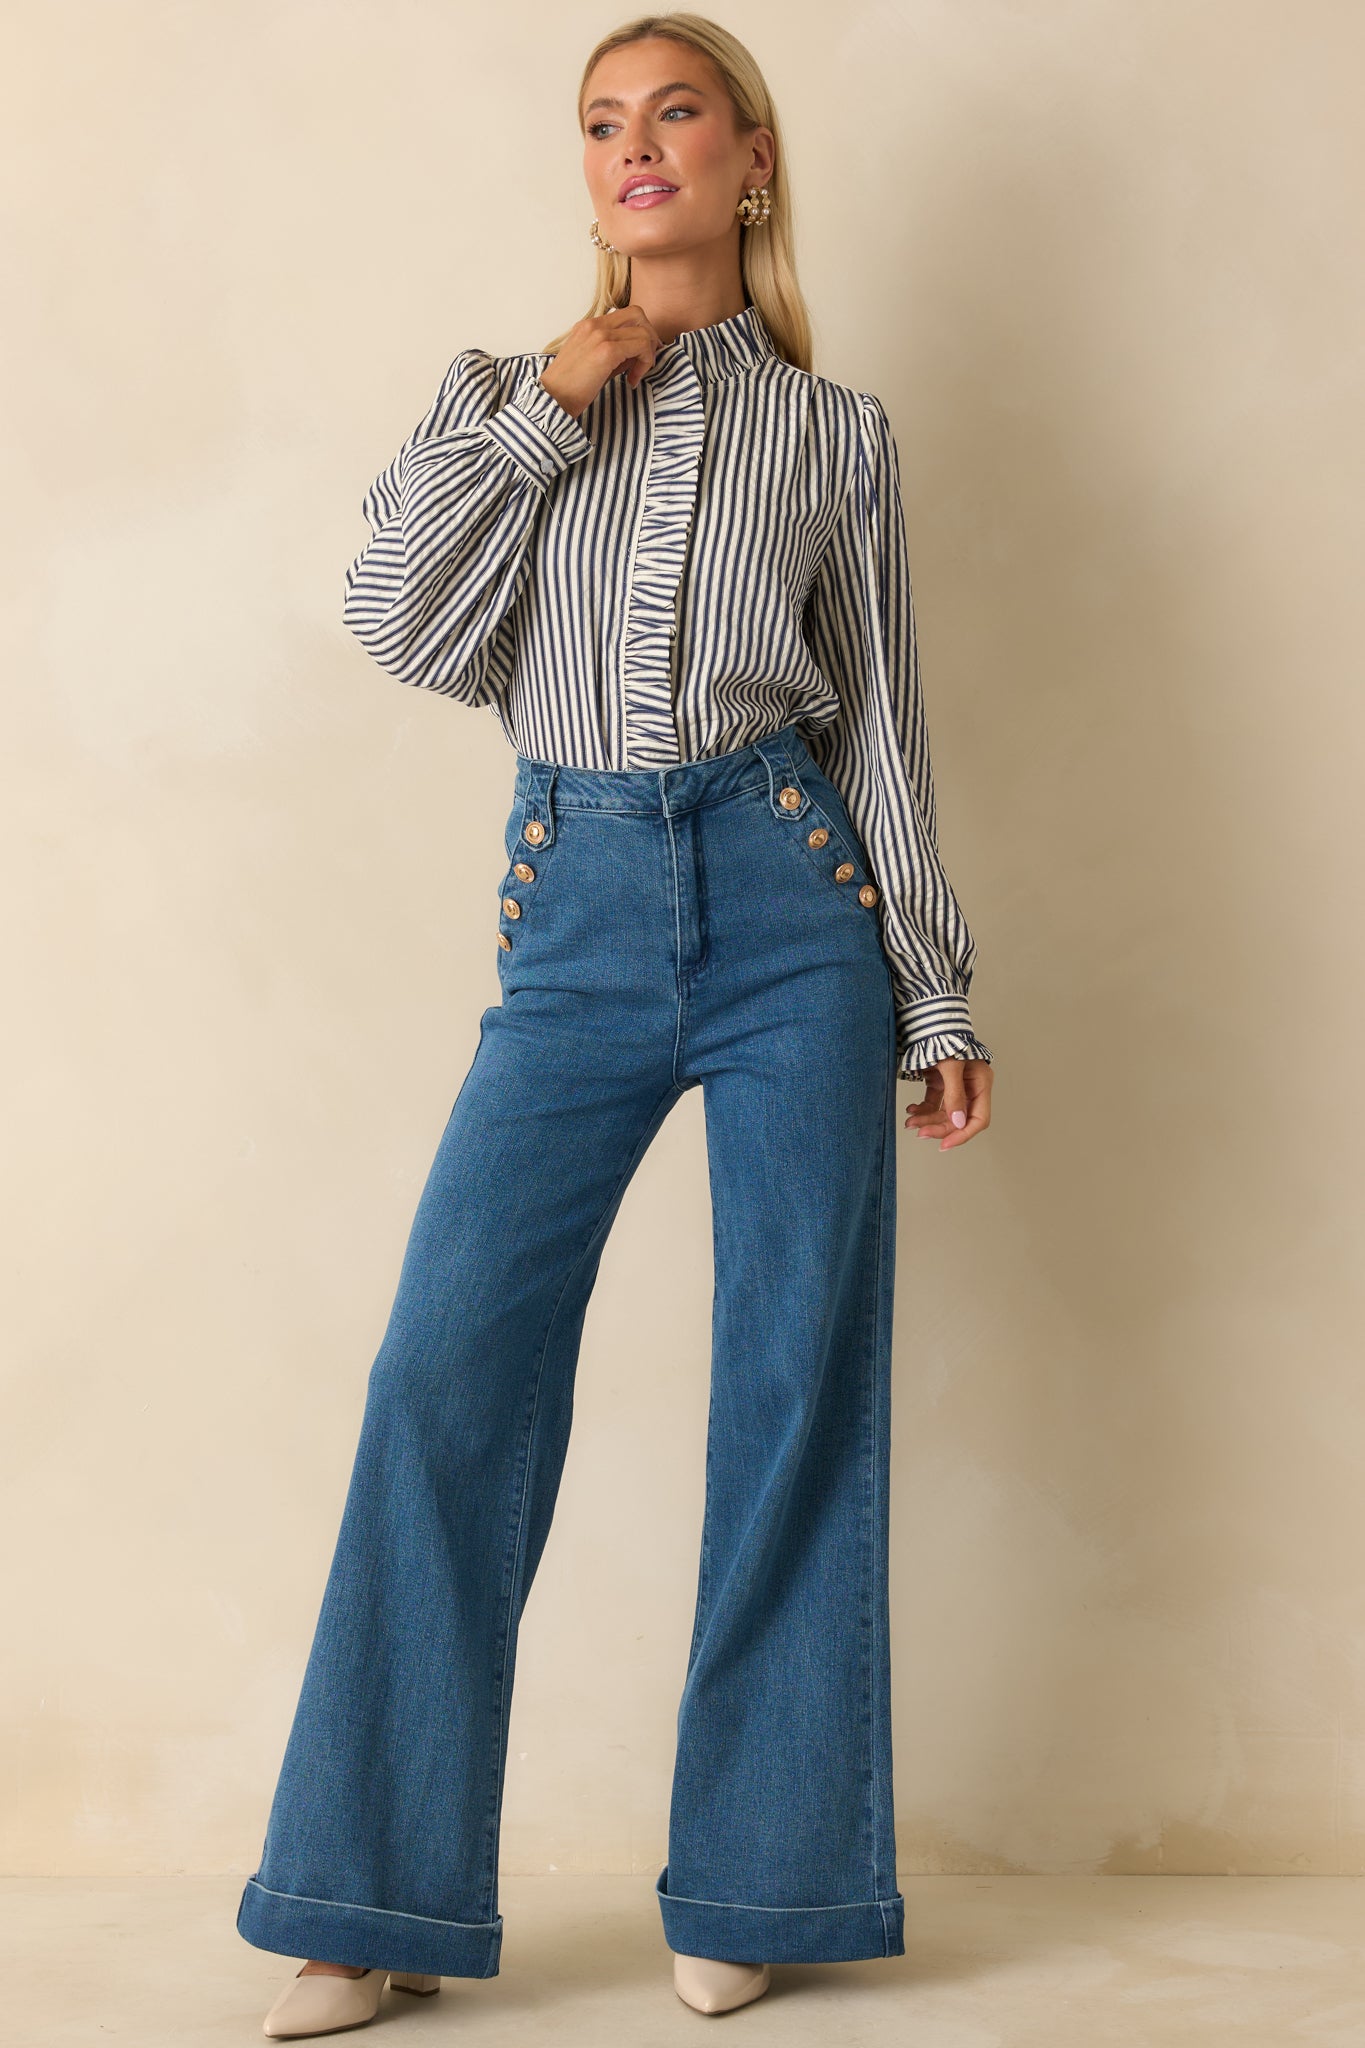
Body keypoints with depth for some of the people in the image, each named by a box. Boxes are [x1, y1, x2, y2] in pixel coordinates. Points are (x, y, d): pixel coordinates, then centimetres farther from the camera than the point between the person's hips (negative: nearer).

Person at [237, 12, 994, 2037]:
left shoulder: (832, 432, 12)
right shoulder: (505, 399, 15)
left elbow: (882, 725, 11)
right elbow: (400, 618, -1)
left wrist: (936, 996, 7)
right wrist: (547, 403, -3)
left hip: (788, 902, 0)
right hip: (578, 914, 1)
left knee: (799, 1379, 0)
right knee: (450, 1368, -7)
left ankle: (754, 1886, 13)